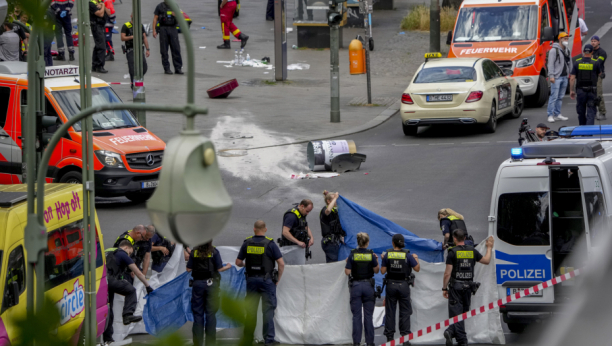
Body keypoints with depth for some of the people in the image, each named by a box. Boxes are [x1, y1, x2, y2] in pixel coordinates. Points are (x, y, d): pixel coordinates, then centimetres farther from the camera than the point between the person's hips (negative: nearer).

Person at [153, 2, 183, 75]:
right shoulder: (160, 7, 5)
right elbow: (155, 19, 4)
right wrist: (154, 31, -5)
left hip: (173, 29, 2)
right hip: (163, 29, -2)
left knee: (176, 49, -4)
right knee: (164, 50, -1)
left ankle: (178, 68, -2)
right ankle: (166, 69, 4)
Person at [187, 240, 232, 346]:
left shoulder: (194, 252, 0)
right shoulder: (214, 252, -5)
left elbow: (189, 269, 0)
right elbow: (220, 268, -6)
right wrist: (228, 266, 15)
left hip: (198, 283, 1)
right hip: (211, 283, -1)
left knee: (198, 313, 6)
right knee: (210, 314, 3)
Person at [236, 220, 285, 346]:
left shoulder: (247, 243, 1)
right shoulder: (270, 244, -8)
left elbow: (238, 262, 7)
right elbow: (281, 263, -10)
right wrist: (278, 279, 2)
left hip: (251, 279, 3)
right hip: (267, 279, -3)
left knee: (250, 310, 12)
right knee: (268, 310, 0)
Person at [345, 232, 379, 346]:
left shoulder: (353, 254, -5)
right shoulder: (371, 254, -4)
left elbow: (347, 272, -5)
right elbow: (376, 271, 4)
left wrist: (347, 263, 13)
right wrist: (377, 260, 19)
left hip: (356, 285, 0)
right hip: (368, 285, 0)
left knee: (356, 315, 3)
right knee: (368, 315, 6)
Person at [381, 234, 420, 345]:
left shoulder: (388, 255, -4)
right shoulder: (407, 255, -7)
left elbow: (382, 271, -2)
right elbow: (417, 268, -2)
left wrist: (383, 259, 14)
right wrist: (416, 259, 16)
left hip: (391, 285, 1)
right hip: (403, 285, -1)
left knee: (390, 311, 9)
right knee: (405, 312, 6)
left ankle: (389, 337, 9)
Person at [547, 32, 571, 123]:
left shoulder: (568, 51, 16)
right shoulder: (554, 50, -7)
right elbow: (550, 64, -11)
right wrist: (551, 76, -18)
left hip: (565, 77, 7)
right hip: (556, 77, -7)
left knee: (560, 97, 10)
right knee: (554, 96, -10)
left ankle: (557, 114, 15)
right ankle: (550, 115, -8)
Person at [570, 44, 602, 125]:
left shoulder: (577, 63, -2)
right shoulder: (595, 63, -6)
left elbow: (572, 78, -4)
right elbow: (599, 74, 12)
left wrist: (571, 90, 3)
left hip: (580, 90, 2)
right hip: (592, 90, -2)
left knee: (581, 111, 15)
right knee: (591, 111, -2)